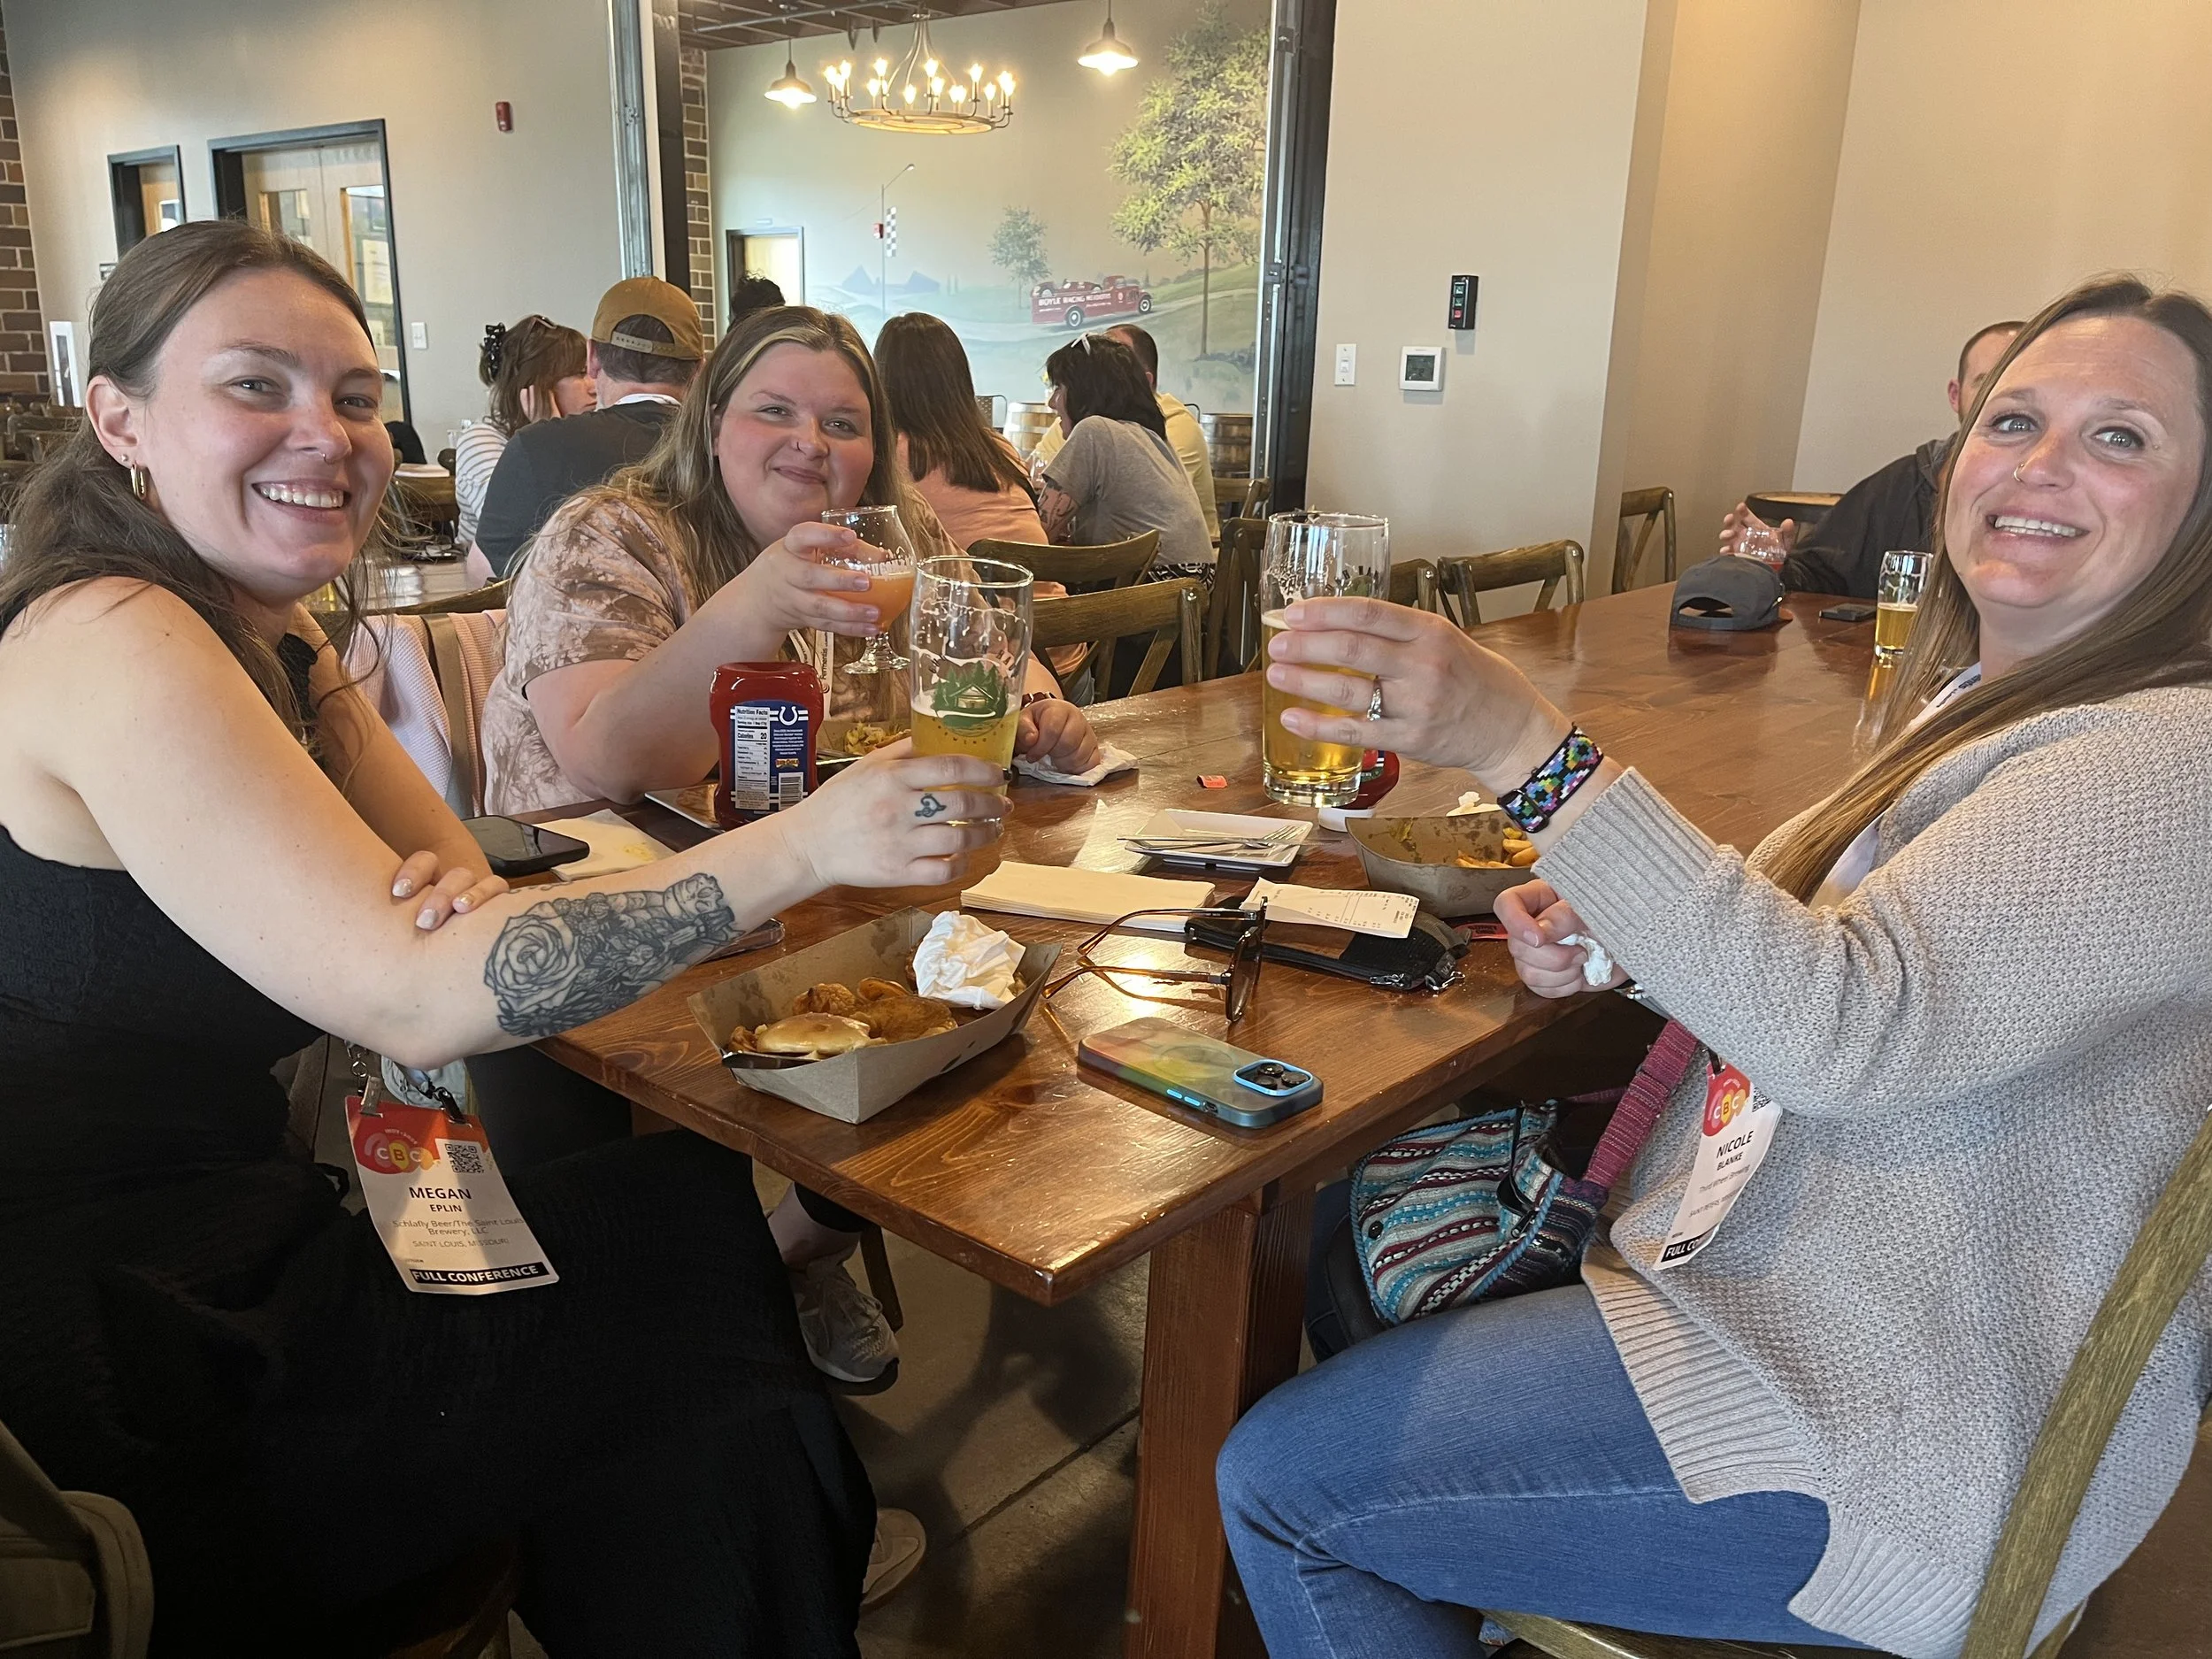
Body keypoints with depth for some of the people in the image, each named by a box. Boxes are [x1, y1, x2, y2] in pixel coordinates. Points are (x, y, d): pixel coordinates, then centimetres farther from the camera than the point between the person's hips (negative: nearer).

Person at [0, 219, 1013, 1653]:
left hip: (221, 1240, 8)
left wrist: (442, 893, -20)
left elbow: (453, 876, 5)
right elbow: (412, 999, -28)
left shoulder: (278, 650, 8)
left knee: (683, 1202, 2)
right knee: (692, 1260, -6)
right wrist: (802, 848, -33)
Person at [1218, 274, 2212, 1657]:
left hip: (1903, 1429, -9)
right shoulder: (1990, 704, 8)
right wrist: (1617, 935, -2)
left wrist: (1527, 750, -39)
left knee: (1282, 1481, -11)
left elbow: (1842, 1023, -33)